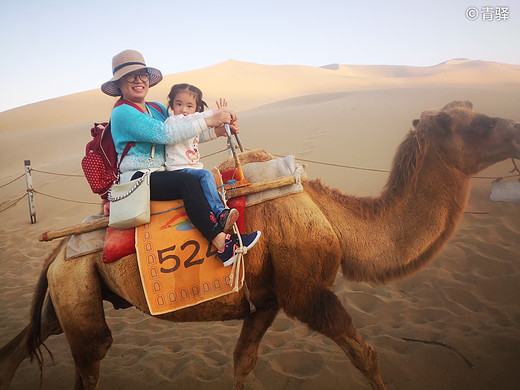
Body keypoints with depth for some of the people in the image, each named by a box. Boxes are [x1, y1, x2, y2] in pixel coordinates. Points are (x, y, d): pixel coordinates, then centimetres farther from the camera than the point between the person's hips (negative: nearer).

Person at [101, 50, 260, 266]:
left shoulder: (155, 108, 18)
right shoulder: (122, 113, -10)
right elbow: (166, 134, -19)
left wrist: (219, 113, -5)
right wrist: (209, 121, -18)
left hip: (160, 174, 8)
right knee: (187, 182, -31)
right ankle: (223, 245, -35)